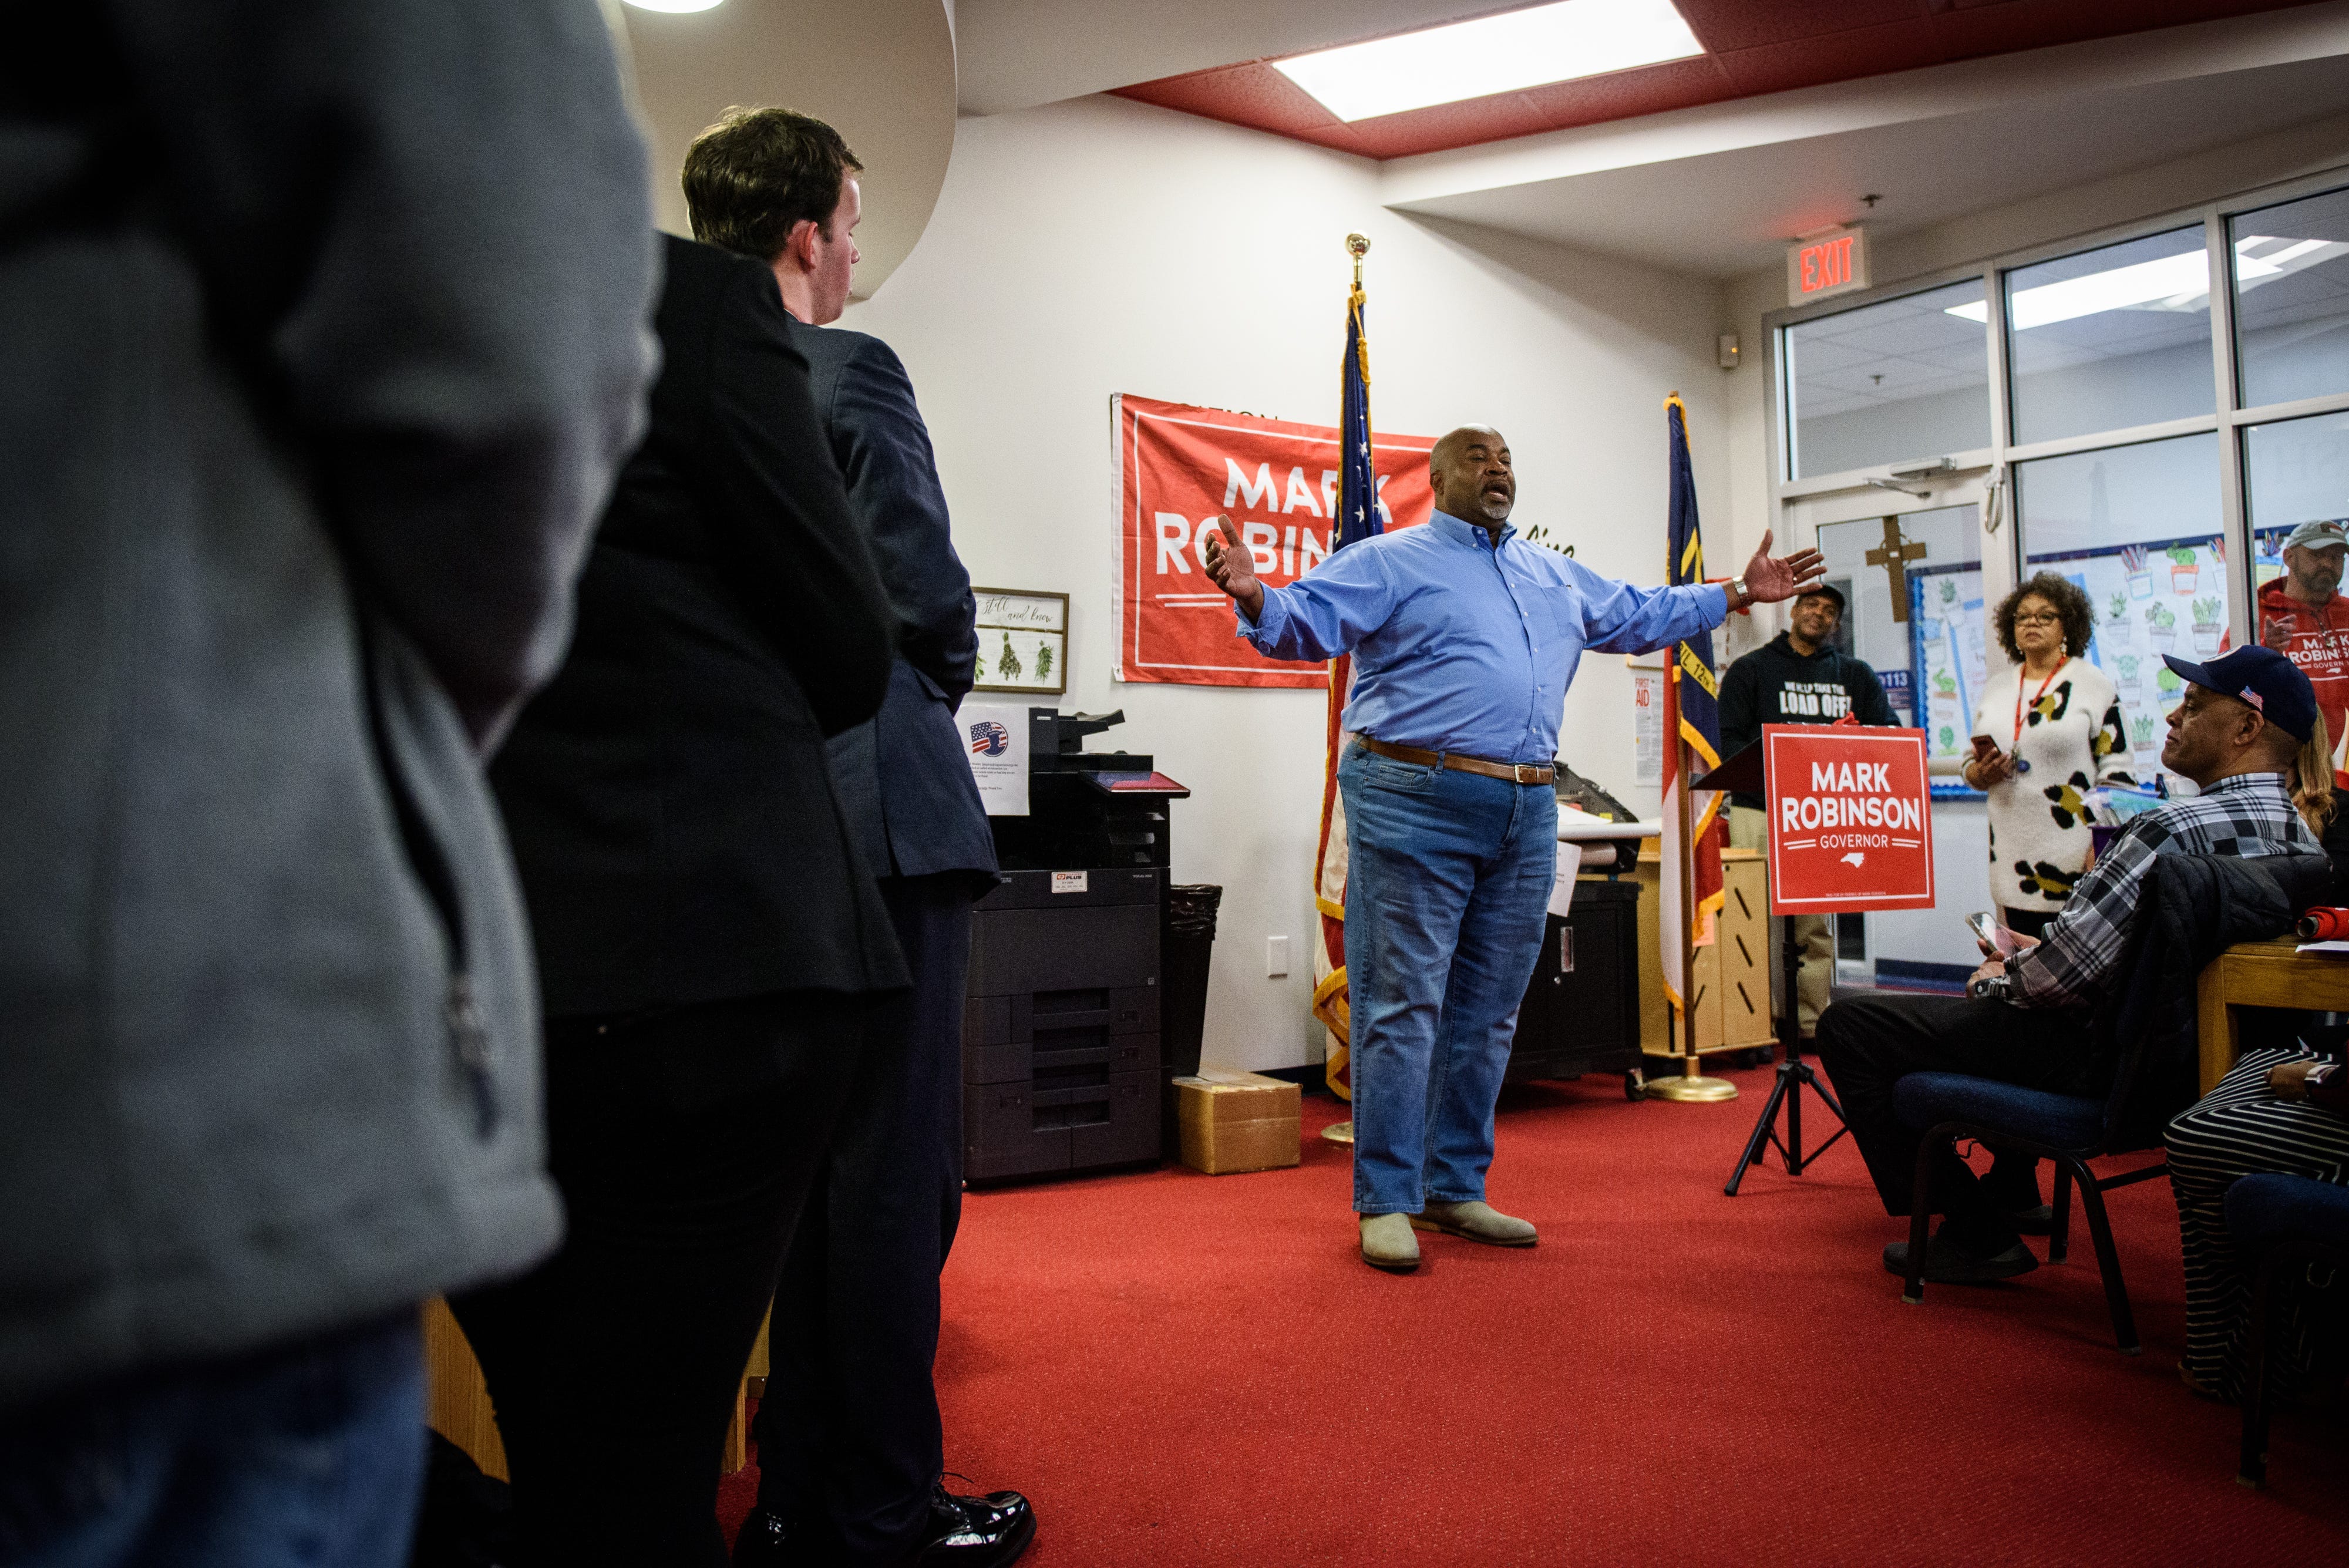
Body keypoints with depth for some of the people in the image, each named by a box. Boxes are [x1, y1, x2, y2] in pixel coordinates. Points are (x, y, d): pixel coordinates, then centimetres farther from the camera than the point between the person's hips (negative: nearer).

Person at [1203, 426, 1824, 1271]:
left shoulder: (1559, 577, 23)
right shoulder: (1389, 561, 1)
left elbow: (1643, 615, 34)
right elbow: (1304, 621, -11)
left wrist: (1739, 593, 35)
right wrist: (1254, 597, -32)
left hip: (1525, 817, 7)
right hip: (1415, 805, -7)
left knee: (1487, 1012, 11)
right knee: (1402, 1006, -5)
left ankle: (1456, 1188, 23)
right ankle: (1386, 1201, 4)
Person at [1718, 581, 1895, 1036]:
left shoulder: (1856, 675, 19)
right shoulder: (1750, 669, 10)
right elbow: (1727, 742, 2)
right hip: (1760, 810, -3)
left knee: (1818, 923, 3)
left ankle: (1813, 1022, 8)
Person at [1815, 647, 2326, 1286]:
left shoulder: (2176, 829, -27)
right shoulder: (2302, 841, 2)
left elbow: (2063, 975, -26)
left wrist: (2001, 981, -4)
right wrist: (2035, 954, 13)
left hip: (2097, 1062, -10)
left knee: (1848, 1025, -6)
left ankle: (1978, 1234, 1)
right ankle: (2013, 1190, 39)